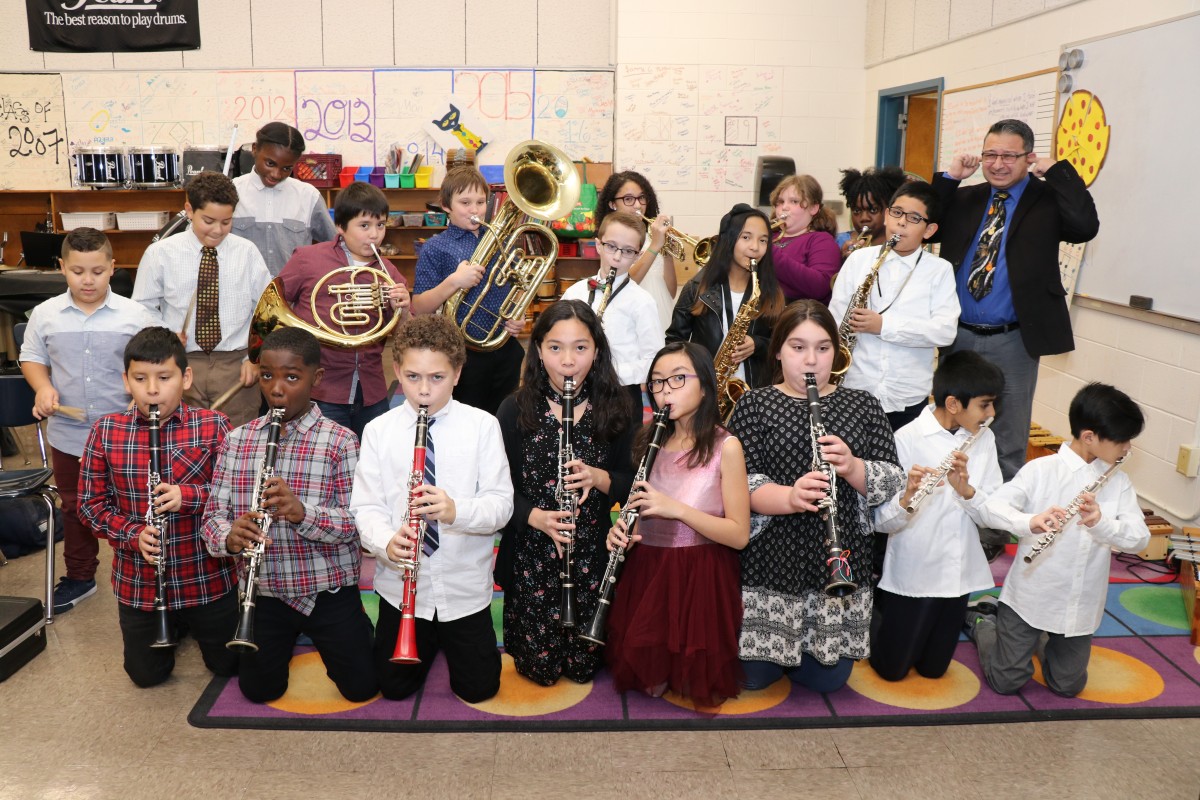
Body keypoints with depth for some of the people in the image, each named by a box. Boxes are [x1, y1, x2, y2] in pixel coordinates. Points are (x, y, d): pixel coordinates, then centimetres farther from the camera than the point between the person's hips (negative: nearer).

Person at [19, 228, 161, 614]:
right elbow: (32, 357, 10)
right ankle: (79, 577, 36)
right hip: (67, 434, 3)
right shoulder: (45, 314, -1)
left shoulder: (135, 315, -8)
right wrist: (43, 388, -9)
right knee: (75, 508, 19)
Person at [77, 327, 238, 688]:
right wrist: (133, 534, -17)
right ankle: (174, 625, 45)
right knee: (146, 675, 16)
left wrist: (190, 496, -28)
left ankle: (193, 624, 45)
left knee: (226, 665, 15)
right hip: (137, 583, 2)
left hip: (208, 579, -1)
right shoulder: (105, 431, -6)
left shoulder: (213, 426, -12)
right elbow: (90, 503, 0)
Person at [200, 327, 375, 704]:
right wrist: (229, 536, -25)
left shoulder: (340, 442, -13)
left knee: (361, 686, -1)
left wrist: (303, 513, -35)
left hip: (328, 589, -3)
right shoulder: (237, 441, -1)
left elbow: (357, 521, -17)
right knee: (259, 689, 5)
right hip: (265, 590, 3)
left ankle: (357, 624, 32)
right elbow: (214, 513, -1)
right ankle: (290, 636, 36)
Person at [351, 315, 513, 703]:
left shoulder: (483, 426, -8)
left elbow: (501, 503, -12)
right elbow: (366, 506, -6)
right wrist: (386, 542, -27)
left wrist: (456, 510, -33)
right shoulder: (379, 431, -4)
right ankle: (428, 638, 41)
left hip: (465, 586, -1)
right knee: (395, 686, 10)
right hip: (401, 585, 1)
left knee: (478, 687, 7)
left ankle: (452, 638, 38)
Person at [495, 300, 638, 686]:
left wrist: (599, 477, -20)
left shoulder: (616, 410, -4)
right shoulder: (515, 409, -8)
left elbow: (631, 483, 1)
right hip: (531, 553, -1)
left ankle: (583, 663, 42)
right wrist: (534, 516, -24)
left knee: (584, 666, 9)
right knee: (538, 667, 8)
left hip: (594, 552, 1)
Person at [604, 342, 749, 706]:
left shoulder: (725, 446, -11)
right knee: (649, 682, 5)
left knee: (695, 684, 1)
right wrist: (622, 531, -8)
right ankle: (660, 676, 35)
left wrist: (677, 508, -26)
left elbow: (739, 535, -14)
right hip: (647, 571, 5)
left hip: (701, 577, -4)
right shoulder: (650, 440, 5)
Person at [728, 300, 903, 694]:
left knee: (826, 680, 6)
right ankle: (778, 652, 35)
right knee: (755, 677, 3)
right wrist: (790, 497, -31)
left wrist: (852, 467, -21)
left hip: (841, 559, 2)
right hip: (771, 560, -2)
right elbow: (742, 483, -11)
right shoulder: (754, 405, -3)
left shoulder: (863, 405, 5)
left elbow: (891, 481, 0)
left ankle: (803, 653, 38)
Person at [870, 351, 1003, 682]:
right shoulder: (906, 439, -16)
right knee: (891, 669, 8)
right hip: (910, 575, -4)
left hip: (959, 575, 5)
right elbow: (881, 521, -18)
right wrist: (907, 497, -38)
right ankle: (875, 609, 34)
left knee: (933, 669, 15)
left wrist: (966, 489, -24)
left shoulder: (984, 439, -1)